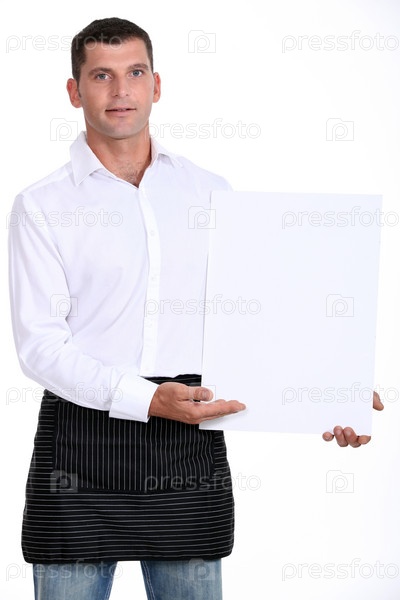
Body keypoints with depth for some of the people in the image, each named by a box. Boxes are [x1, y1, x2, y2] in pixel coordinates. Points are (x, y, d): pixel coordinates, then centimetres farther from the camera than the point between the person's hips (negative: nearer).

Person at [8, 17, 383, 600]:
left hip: (191, 444, 2)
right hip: (84, 432, -2)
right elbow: (39, 345, -7)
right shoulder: (43, 205, 1)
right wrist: (147, 400, -19)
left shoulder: (211, 192, 11)